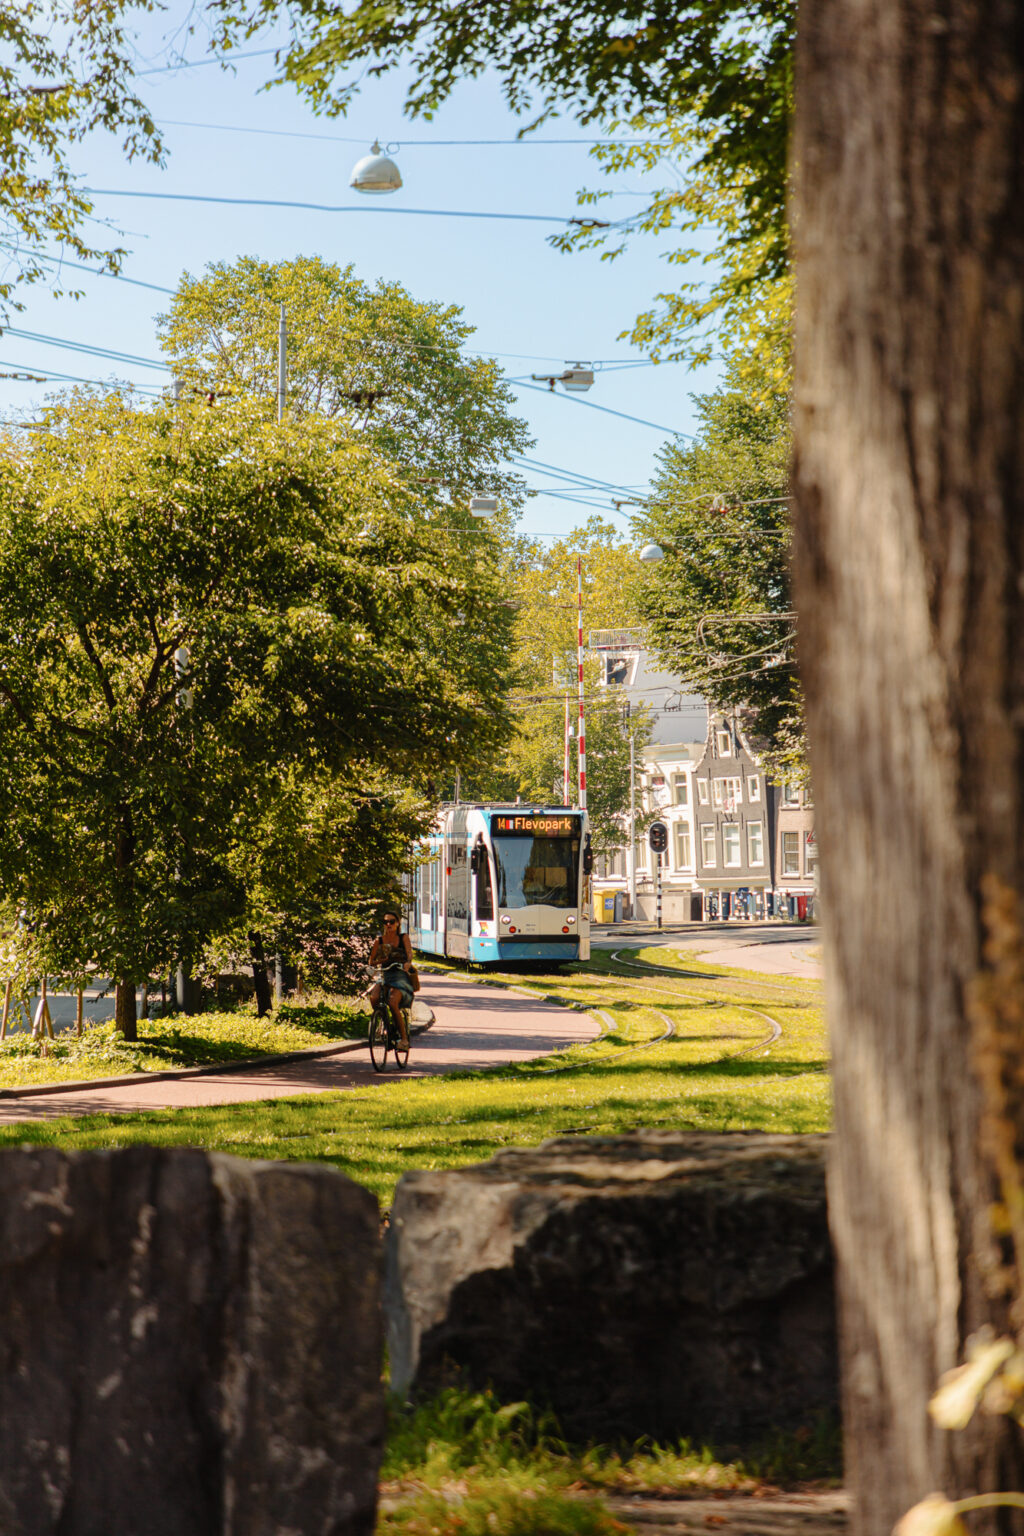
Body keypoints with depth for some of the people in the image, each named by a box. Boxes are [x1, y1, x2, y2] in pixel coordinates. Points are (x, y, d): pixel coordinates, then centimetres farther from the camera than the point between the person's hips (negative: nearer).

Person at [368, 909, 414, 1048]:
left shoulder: (403, 937, 5)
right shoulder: (379, 940, 10)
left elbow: (409, 952, -14)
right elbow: (371, 961, 11)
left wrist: (408, 962, -36)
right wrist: (384, 960, -9)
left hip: (401, 975, -3)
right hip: (385, 975, 3)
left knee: (392, 1002, -30)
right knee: (374, 998, -30)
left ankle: (404, 1038, -18)